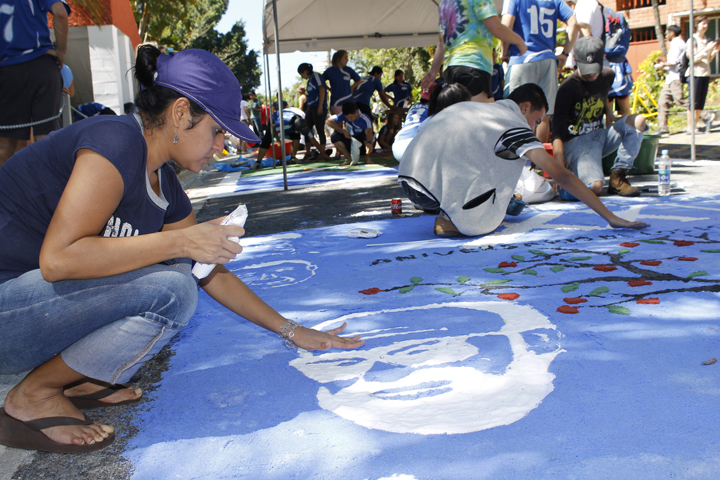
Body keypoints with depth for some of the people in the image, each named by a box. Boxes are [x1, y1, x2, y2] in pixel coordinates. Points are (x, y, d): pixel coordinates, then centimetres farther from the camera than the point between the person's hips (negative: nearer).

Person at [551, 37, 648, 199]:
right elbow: (558, 133, -23)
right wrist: (560, 171, -34)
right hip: (576, 142, -7)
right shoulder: (568, 87, -16)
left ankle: (617, 176, -13)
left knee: (638, 121, -16)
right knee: (595, 187, -28)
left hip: (600, 135, 7)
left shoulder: (607, 76, 4)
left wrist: (608, 111, 8)